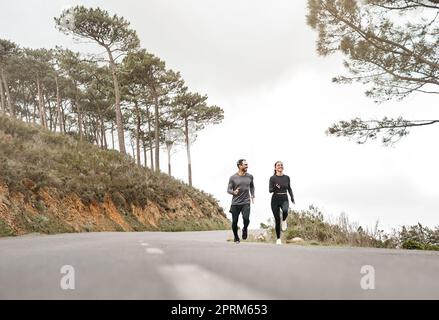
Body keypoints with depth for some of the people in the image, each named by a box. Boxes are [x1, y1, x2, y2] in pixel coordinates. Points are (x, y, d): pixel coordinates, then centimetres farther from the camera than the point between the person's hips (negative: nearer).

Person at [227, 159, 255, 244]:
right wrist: (234, 192, -22)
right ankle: (236, 237, 29)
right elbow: (228, 190, -1)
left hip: (246, 203, 1)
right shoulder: (233, 178, -4)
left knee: (246, 218, -20)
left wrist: (253, 196, 11)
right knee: (234, 221, 4)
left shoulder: (250, 176, 5)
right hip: (235, 203, -1)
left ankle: (245, 229, 14)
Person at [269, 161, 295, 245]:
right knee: (277, 220, 2)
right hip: (275, 199, -1)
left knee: (285, 211, -34)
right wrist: (275, 188, -30)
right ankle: (278, 239, 16)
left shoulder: (287, 177, 5)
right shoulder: (273, 178, -4)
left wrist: (292, 197, 5)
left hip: (284, 199, 1)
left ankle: (284, 220, 1)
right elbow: (270, 190, -9)